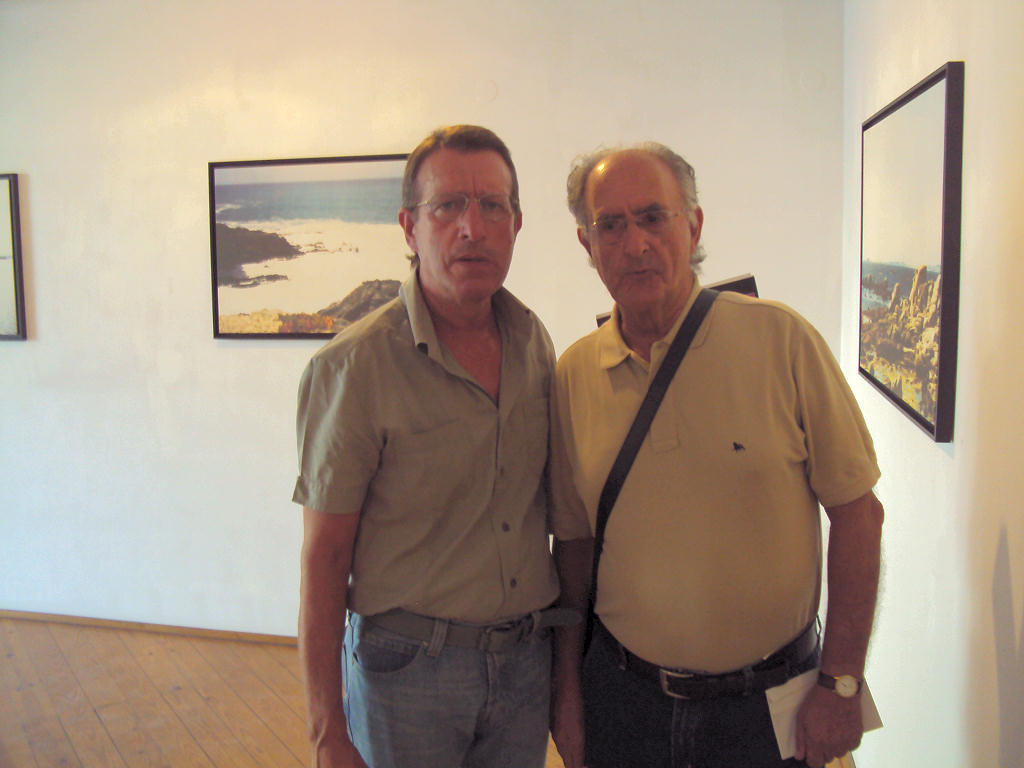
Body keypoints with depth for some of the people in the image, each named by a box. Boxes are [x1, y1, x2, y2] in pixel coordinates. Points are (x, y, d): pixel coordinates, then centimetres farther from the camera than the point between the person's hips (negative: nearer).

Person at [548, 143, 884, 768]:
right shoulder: (572, 375, -4)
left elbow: (857, 511, -8)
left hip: (765, 705, -1)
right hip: (621, 691, 2)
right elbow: (573, 542, 3)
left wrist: (841, 685, -7)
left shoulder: (781, 340, -12)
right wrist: (567, 692, 5)